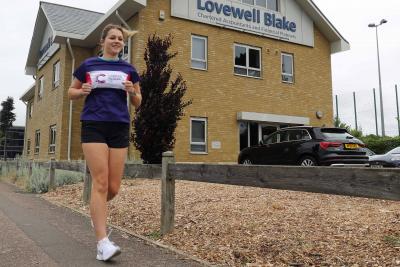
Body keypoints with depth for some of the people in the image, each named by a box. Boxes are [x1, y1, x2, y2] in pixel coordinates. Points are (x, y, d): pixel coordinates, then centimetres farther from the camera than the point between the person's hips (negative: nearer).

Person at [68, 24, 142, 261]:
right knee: (101, 182, -12)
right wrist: (83, 91, -5)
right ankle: (103, 242, -9)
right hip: (94, 126, -2)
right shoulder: (88, 65, 9)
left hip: (120, 128, 2)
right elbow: (72, 92, 17)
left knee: (114, 187, 2)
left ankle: (98, 210, 36)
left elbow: (137, 103, 15)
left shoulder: (129, 69, 12)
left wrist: (132, 92, -7)